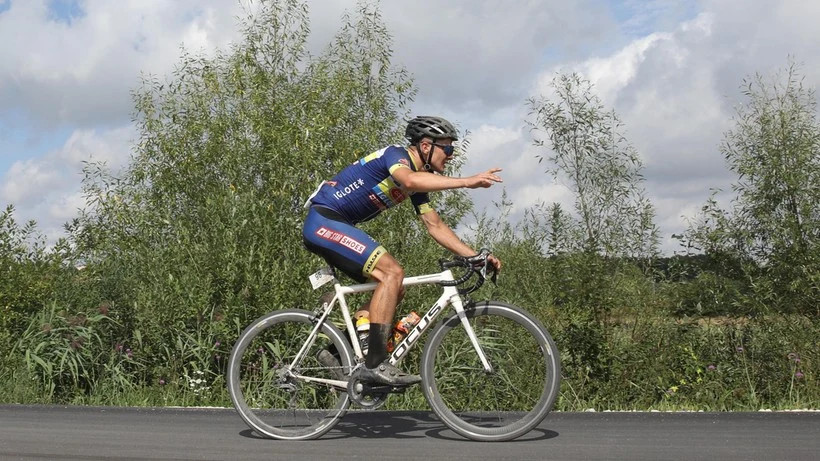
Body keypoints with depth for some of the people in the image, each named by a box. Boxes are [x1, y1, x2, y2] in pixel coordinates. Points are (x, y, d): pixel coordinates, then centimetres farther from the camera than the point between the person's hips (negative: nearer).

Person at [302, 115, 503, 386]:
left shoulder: (419, 179, 14)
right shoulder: (396, 154, -13)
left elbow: (435, 226, 14)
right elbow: (409, 180, -37)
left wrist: (474, 256, 5)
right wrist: (467, 182, -41)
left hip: (336, 226, 10)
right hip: (324, 220, -10)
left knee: (395, 289, 4)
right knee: (392, 272, -21)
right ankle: (375, 364, -24)